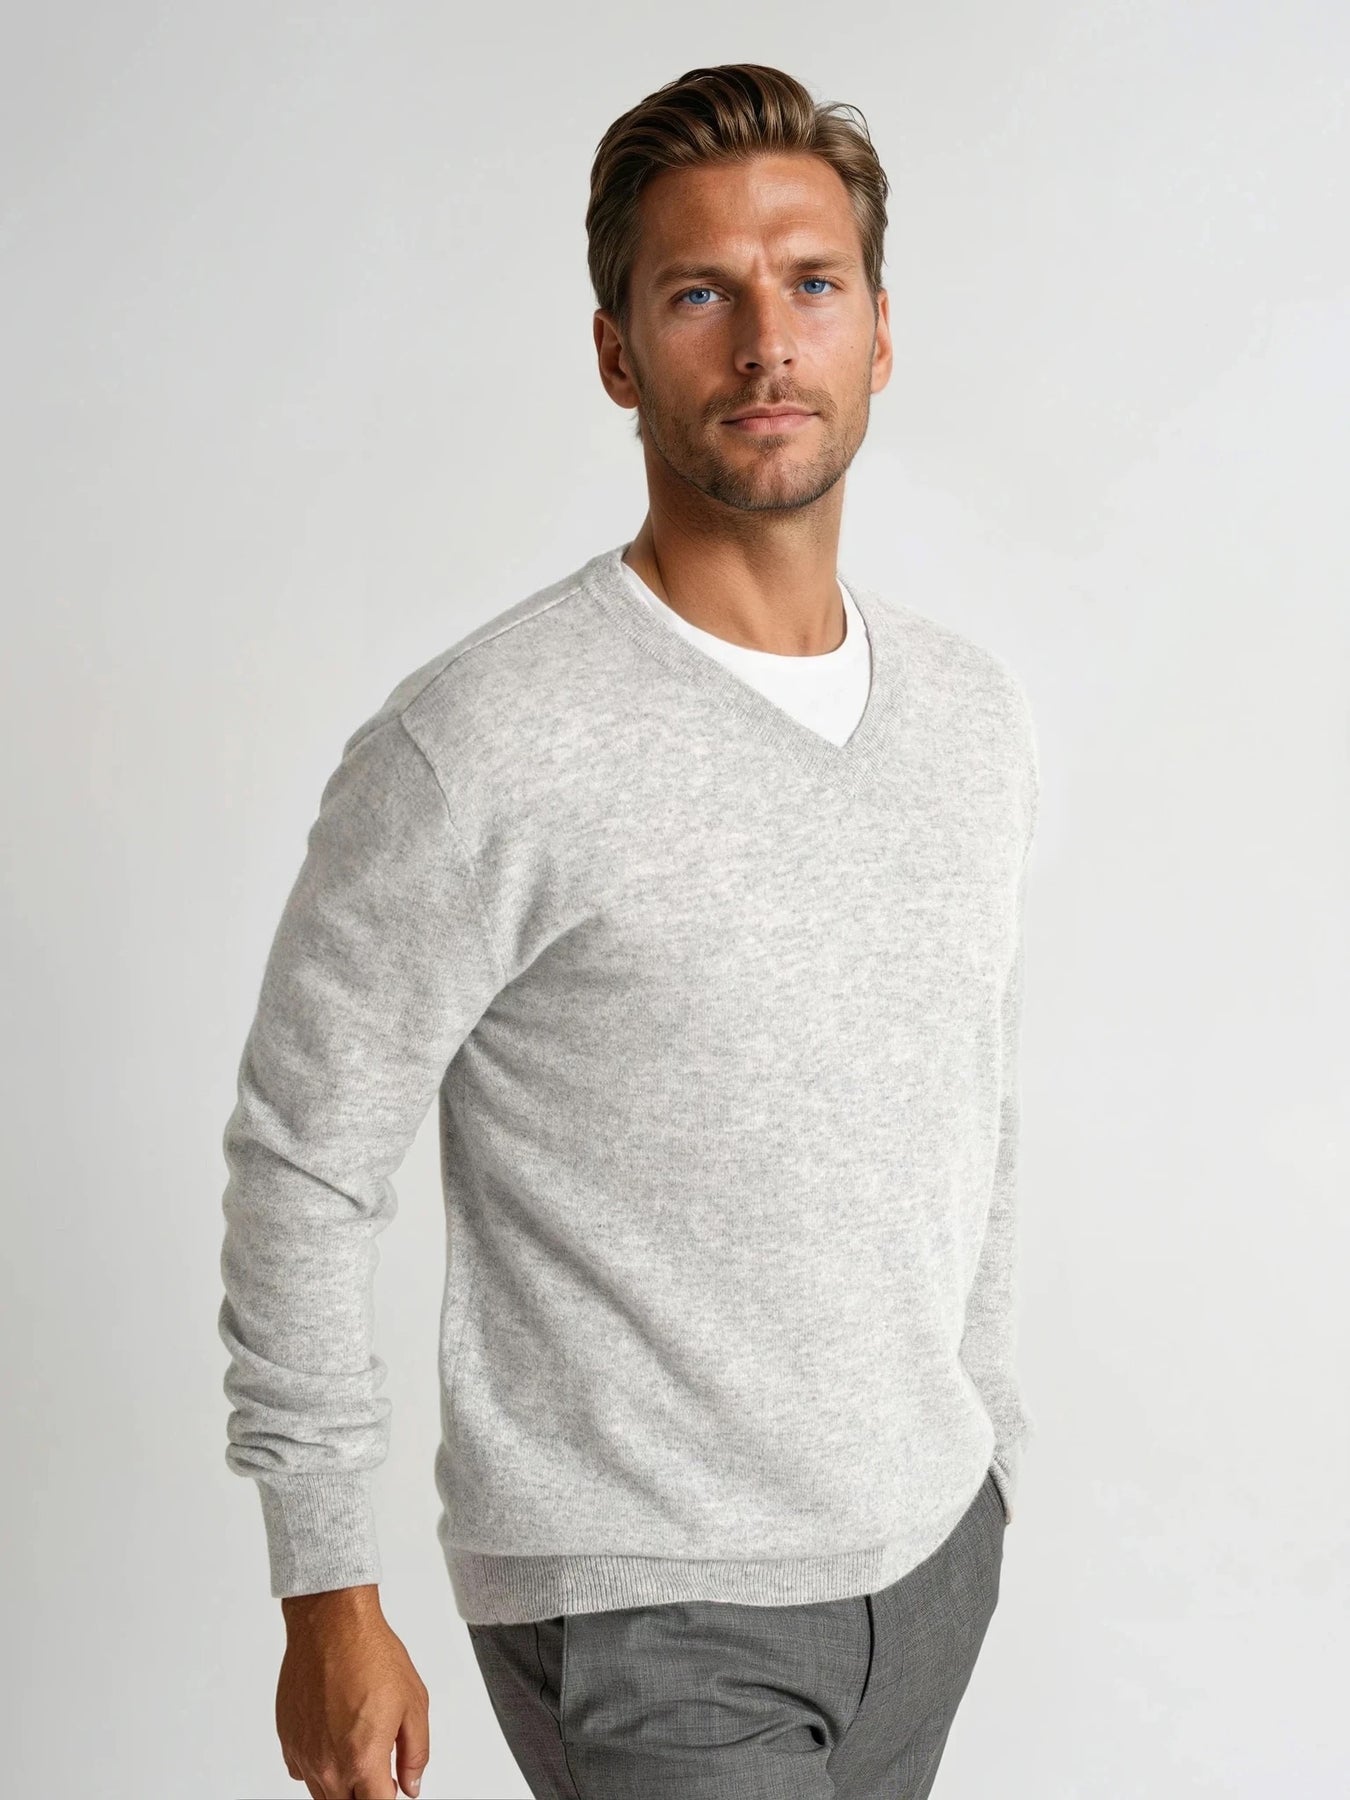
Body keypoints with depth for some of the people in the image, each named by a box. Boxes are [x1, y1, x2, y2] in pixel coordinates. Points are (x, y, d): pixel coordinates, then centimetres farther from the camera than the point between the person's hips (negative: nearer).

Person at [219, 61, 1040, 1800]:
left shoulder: (976, 712, 3)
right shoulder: (483, 747, -18)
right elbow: (302, 1163, -12)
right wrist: (328, 1600, -9)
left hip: (932, 1551, 6)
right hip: (642, 1605, -6)